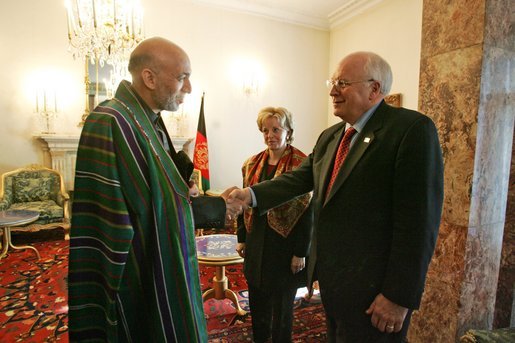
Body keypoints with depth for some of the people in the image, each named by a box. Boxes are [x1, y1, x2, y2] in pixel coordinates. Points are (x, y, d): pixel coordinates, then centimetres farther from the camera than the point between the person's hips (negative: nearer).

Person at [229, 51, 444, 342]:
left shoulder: (413, 129, -15)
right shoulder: (330, 137, 10)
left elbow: (419, 218, -19)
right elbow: (300, 178, 5)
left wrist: (400, 296, -18)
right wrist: (252, 195, -9)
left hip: (372, 290, -7)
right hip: (331, 278, 7)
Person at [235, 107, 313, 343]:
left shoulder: (300, 164, -13)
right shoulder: (252, 164, 4)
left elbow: (307, 211, -13)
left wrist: (301, 252, -13)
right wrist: (241, 238, 9)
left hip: (284, 245, -5)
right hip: (256, 244, 5)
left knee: (282, 303, 13)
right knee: (257, 301, 19)